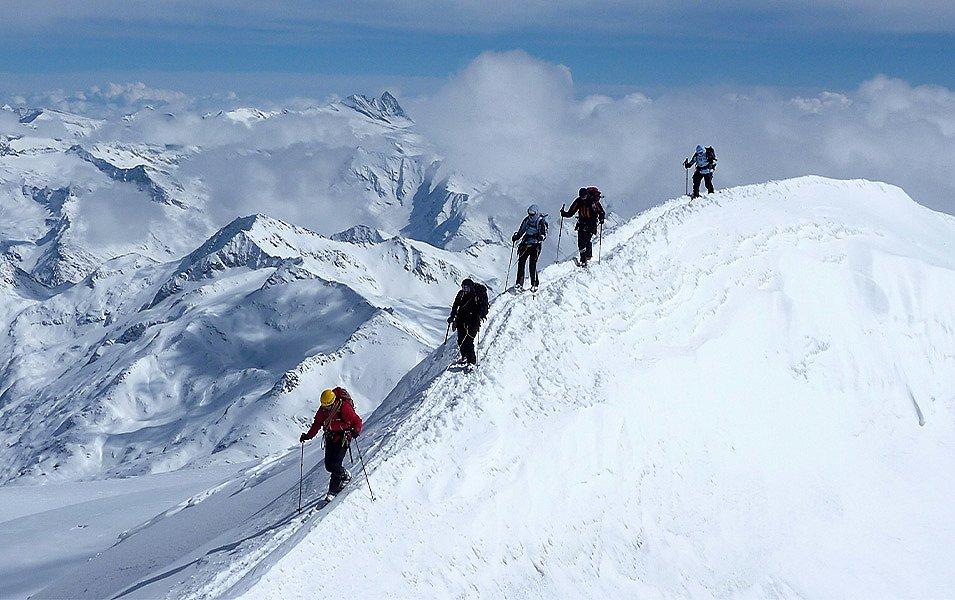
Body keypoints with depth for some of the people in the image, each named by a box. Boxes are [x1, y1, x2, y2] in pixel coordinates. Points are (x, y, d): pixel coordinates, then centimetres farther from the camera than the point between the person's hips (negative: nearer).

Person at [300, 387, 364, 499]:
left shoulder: (344, 408, -20)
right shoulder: (323, 410, -3)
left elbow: (356, 421, -17)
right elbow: (317, 424, 10)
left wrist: (356, 430, -37)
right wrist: (308, 435, 1)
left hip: (343, 438, -6)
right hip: (330, 438, 6)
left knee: (334, 465, -16)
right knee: (328, 465, 3)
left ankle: (333, 490, 0)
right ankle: (345, 476, 28)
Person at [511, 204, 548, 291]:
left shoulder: (541, 221, -5)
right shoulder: (527, 220, 11)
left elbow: (544, 233, -13)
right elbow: (521, 231, 21)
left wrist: (541, 237, -33)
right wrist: (516, 237, 5)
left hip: (535, 245, -5)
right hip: (526, 244, 5)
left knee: (532, 264, -11)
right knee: (521, 262, 0)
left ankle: (534, 285, -3)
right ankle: (519, 283, 7)